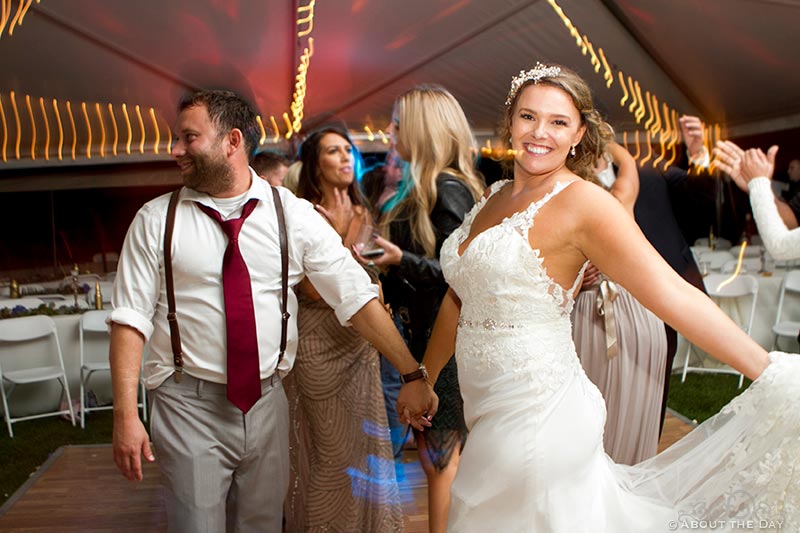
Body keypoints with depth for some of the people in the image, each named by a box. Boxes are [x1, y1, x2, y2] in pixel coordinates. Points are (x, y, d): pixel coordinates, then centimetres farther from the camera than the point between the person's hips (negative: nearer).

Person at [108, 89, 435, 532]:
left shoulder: (294, 215, -4)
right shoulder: (156, 220, -3)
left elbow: (357, 297, -7)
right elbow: (130, 318, -4)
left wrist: (412, 375, -11)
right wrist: (126, 416, -12)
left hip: (267, 402, 1)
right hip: (189, 407, -1)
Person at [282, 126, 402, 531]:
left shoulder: (361, 215, 8)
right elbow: (314, 290, -19)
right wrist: (339, 235, -20)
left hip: (359, 344, 6)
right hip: (318, 344, -5)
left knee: (363, 438, 13)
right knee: (328, 445, 6)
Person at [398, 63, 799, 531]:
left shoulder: (582, 202, -14)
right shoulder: (494, 197, 8)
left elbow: (675, 295, -19)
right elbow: (460, 299, 14)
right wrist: (422, 379, 20)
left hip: (538, 417, -7)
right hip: (488, 413, 7)